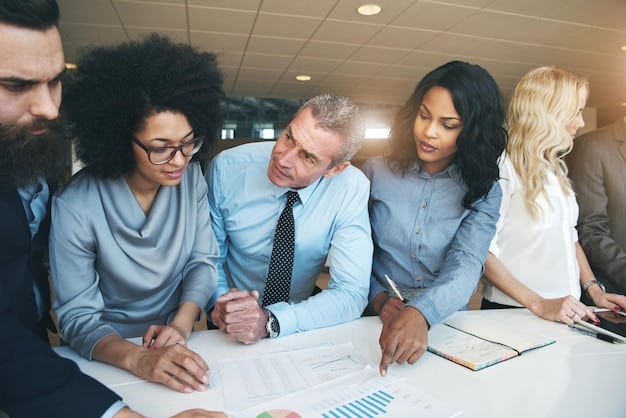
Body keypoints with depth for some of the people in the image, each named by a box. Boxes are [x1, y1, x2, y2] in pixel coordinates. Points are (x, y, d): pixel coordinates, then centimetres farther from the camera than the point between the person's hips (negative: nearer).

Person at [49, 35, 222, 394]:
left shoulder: (191, 176, -9)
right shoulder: (76, 207, -19)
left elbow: (203, 260, -4)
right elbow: (77, 316, -15)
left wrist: (182, 325, -17)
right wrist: (136, 359, -31)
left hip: (181, 342, 1)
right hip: (110, 354, -1)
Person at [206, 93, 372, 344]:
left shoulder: (352, 188, -18)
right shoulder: (227, 167, -15)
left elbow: (351, 294, -18)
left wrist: (270, 321, -29)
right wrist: (218, 301, -23)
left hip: (298, 327, 2)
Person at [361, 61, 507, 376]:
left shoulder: (483, 191, 0)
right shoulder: (375, 172, -1)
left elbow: (466, 266, -14)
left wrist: (420, 313, -31)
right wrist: (378, 298, -14)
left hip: (446, 323, 1)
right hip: (377, 322, 0)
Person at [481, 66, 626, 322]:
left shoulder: (554, 168, 10)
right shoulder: (503, 168, -16)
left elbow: (568, 235, 14)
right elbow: (482, 252, -21)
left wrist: (593, 289, 5)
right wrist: (538, 304, -22)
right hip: (514, 312, -7)